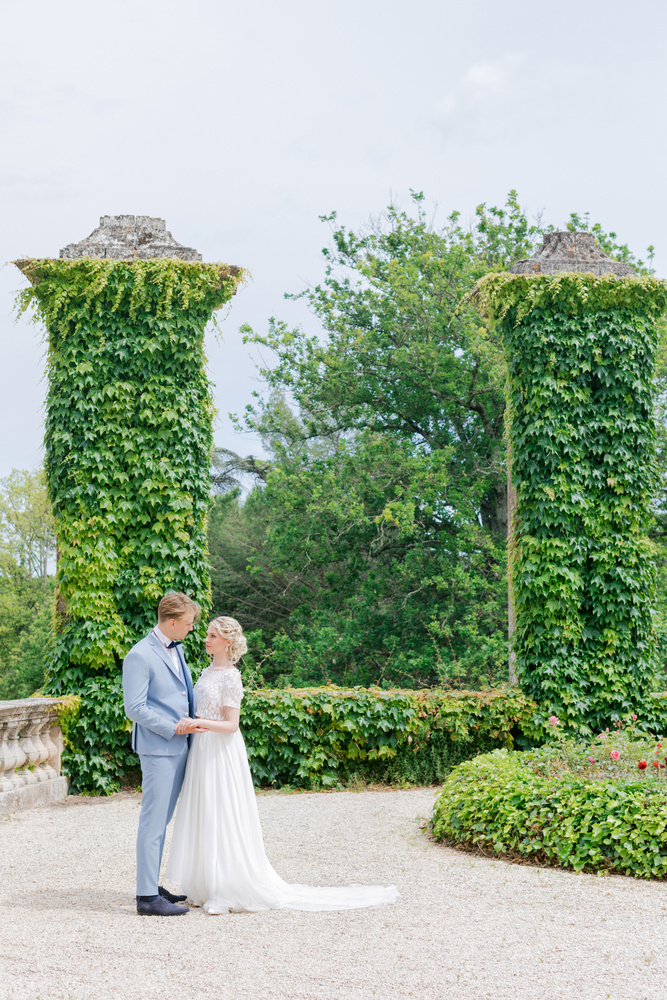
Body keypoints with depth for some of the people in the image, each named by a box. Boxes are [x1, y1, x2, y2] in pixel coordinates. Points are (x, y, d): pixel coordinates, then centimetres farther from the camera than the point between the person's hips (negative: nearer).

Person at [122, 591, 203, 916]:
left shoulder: (176, 649, 14)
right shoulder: (140, 656, -14)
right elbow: (134, 708, -18)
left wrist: (191, 722, 10)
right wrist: (173, 728, -16)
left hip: (178, 746, 9)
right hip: (157, 749, -9)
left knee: (162, 819, 13)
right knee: (153, 821, -6)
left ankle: (153, 886, 21)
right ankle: (147, 896, -2)